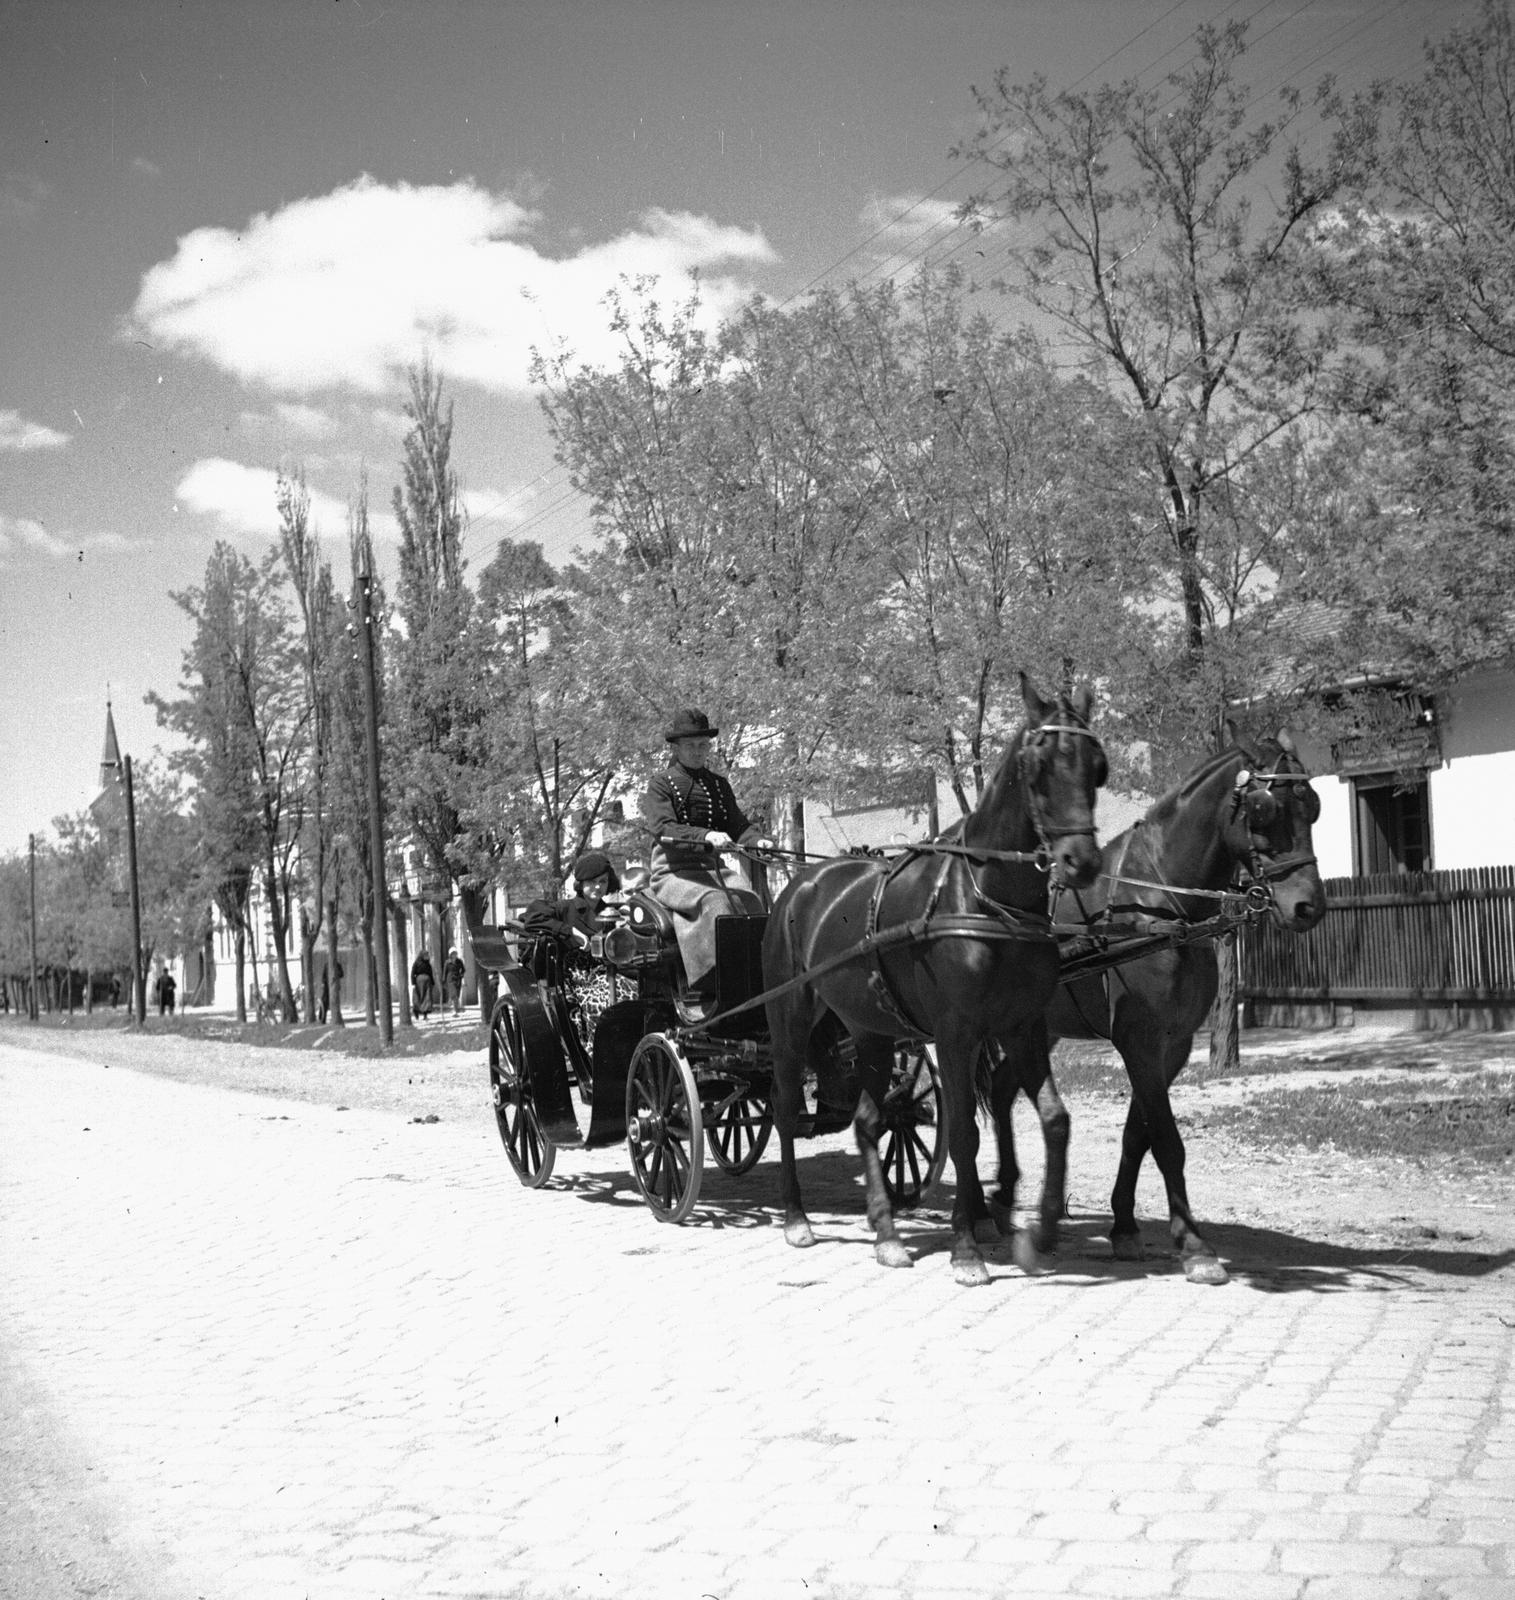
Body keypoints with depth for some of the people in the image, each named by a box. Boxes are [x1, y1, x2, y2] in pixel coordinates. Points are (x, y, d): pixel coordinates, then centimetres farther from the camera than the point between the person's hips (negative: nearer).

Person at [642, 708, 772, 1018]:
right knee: (716, 902, -34)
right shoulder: (661, 785, 4)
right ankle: (700, 995, -36)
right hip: (673, 872, -5)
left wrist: (757, 839, -8)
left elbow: (738, 824, 16)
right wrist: (705, 836, -28)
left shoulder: (718, 785, 22)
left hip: (715, 867, 5)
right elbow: (663, 829, -12)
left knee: (751, 902, -24)